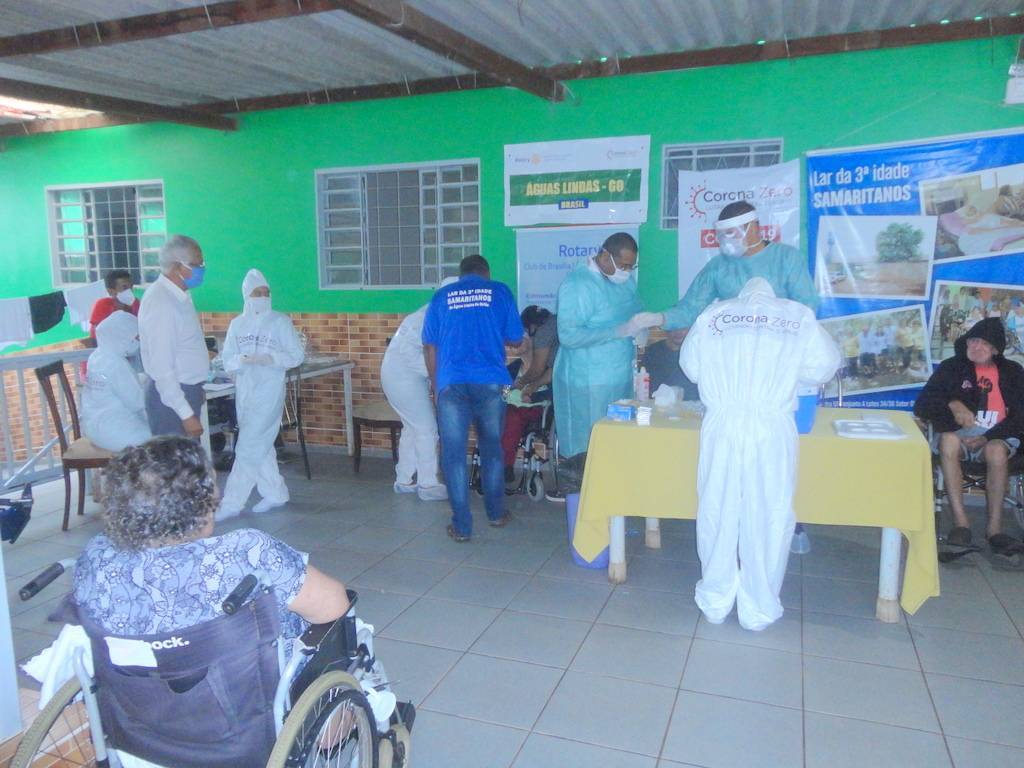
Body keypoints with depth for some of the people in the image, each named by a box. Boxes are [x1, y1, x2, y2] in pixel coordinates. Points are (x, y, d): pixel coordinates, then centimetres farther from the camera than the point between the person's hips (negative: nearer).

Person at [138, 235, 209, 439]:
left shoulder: (179, 295, 7)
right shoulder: (160, 301, -21)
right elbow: (161, 367, -23)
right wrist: (186, 414, -24)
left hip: (185, 391, 9)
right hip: (171, 398, -9)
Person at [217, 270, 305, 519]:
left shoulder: (280, 322, -3)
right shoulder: (237, 324, 8)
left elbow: (297, 355, -5)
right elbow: (227, 359, 4)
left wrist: (272, 358, -20)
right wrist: (243, 360, -17)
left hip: (269, 391, -5)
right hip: (244, 391, 5)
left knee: (248, 447, -7)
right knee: (261, 446, 13)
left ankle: (231, 503, -1)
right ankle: (275, 494, 27)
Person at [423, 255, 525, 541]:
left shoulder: (441, 296, 14)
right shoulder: (499, 291, 11)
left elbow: (429, 346, 12)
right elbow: (515, 340, 15)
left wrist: (436, 386, 21)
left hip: (451, 383, 0)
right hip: (490, 381, 1)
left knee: (454, 454, 4)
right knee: (492, 448, 17)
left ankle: (462, 526, 6)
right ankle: (496, 513, 29)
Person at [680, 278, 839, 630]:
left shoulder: (713, 314, 11)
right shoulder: (799, 316, 9)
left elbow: (691, 366, 16)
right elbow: (822, 368, 8)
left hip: (722, 425, 1)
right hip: (771, 429, -1)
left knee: (718, 512, 12)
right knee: (767, 518, 10)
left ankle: (715, 601, 25)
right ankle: (758, 609, 20)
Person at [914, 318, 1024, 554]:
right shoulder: (951, 367, 9)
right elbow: (921, 405, 1)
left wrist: (987, 437, -12)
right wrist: (952, 404, -18)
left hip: (996, 437, 0)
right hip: (958, 433, 0)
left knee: (996, 451, -35)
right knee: (949, 441, -36)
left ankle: (994, 526, -27)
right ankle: (960, 521, -34)